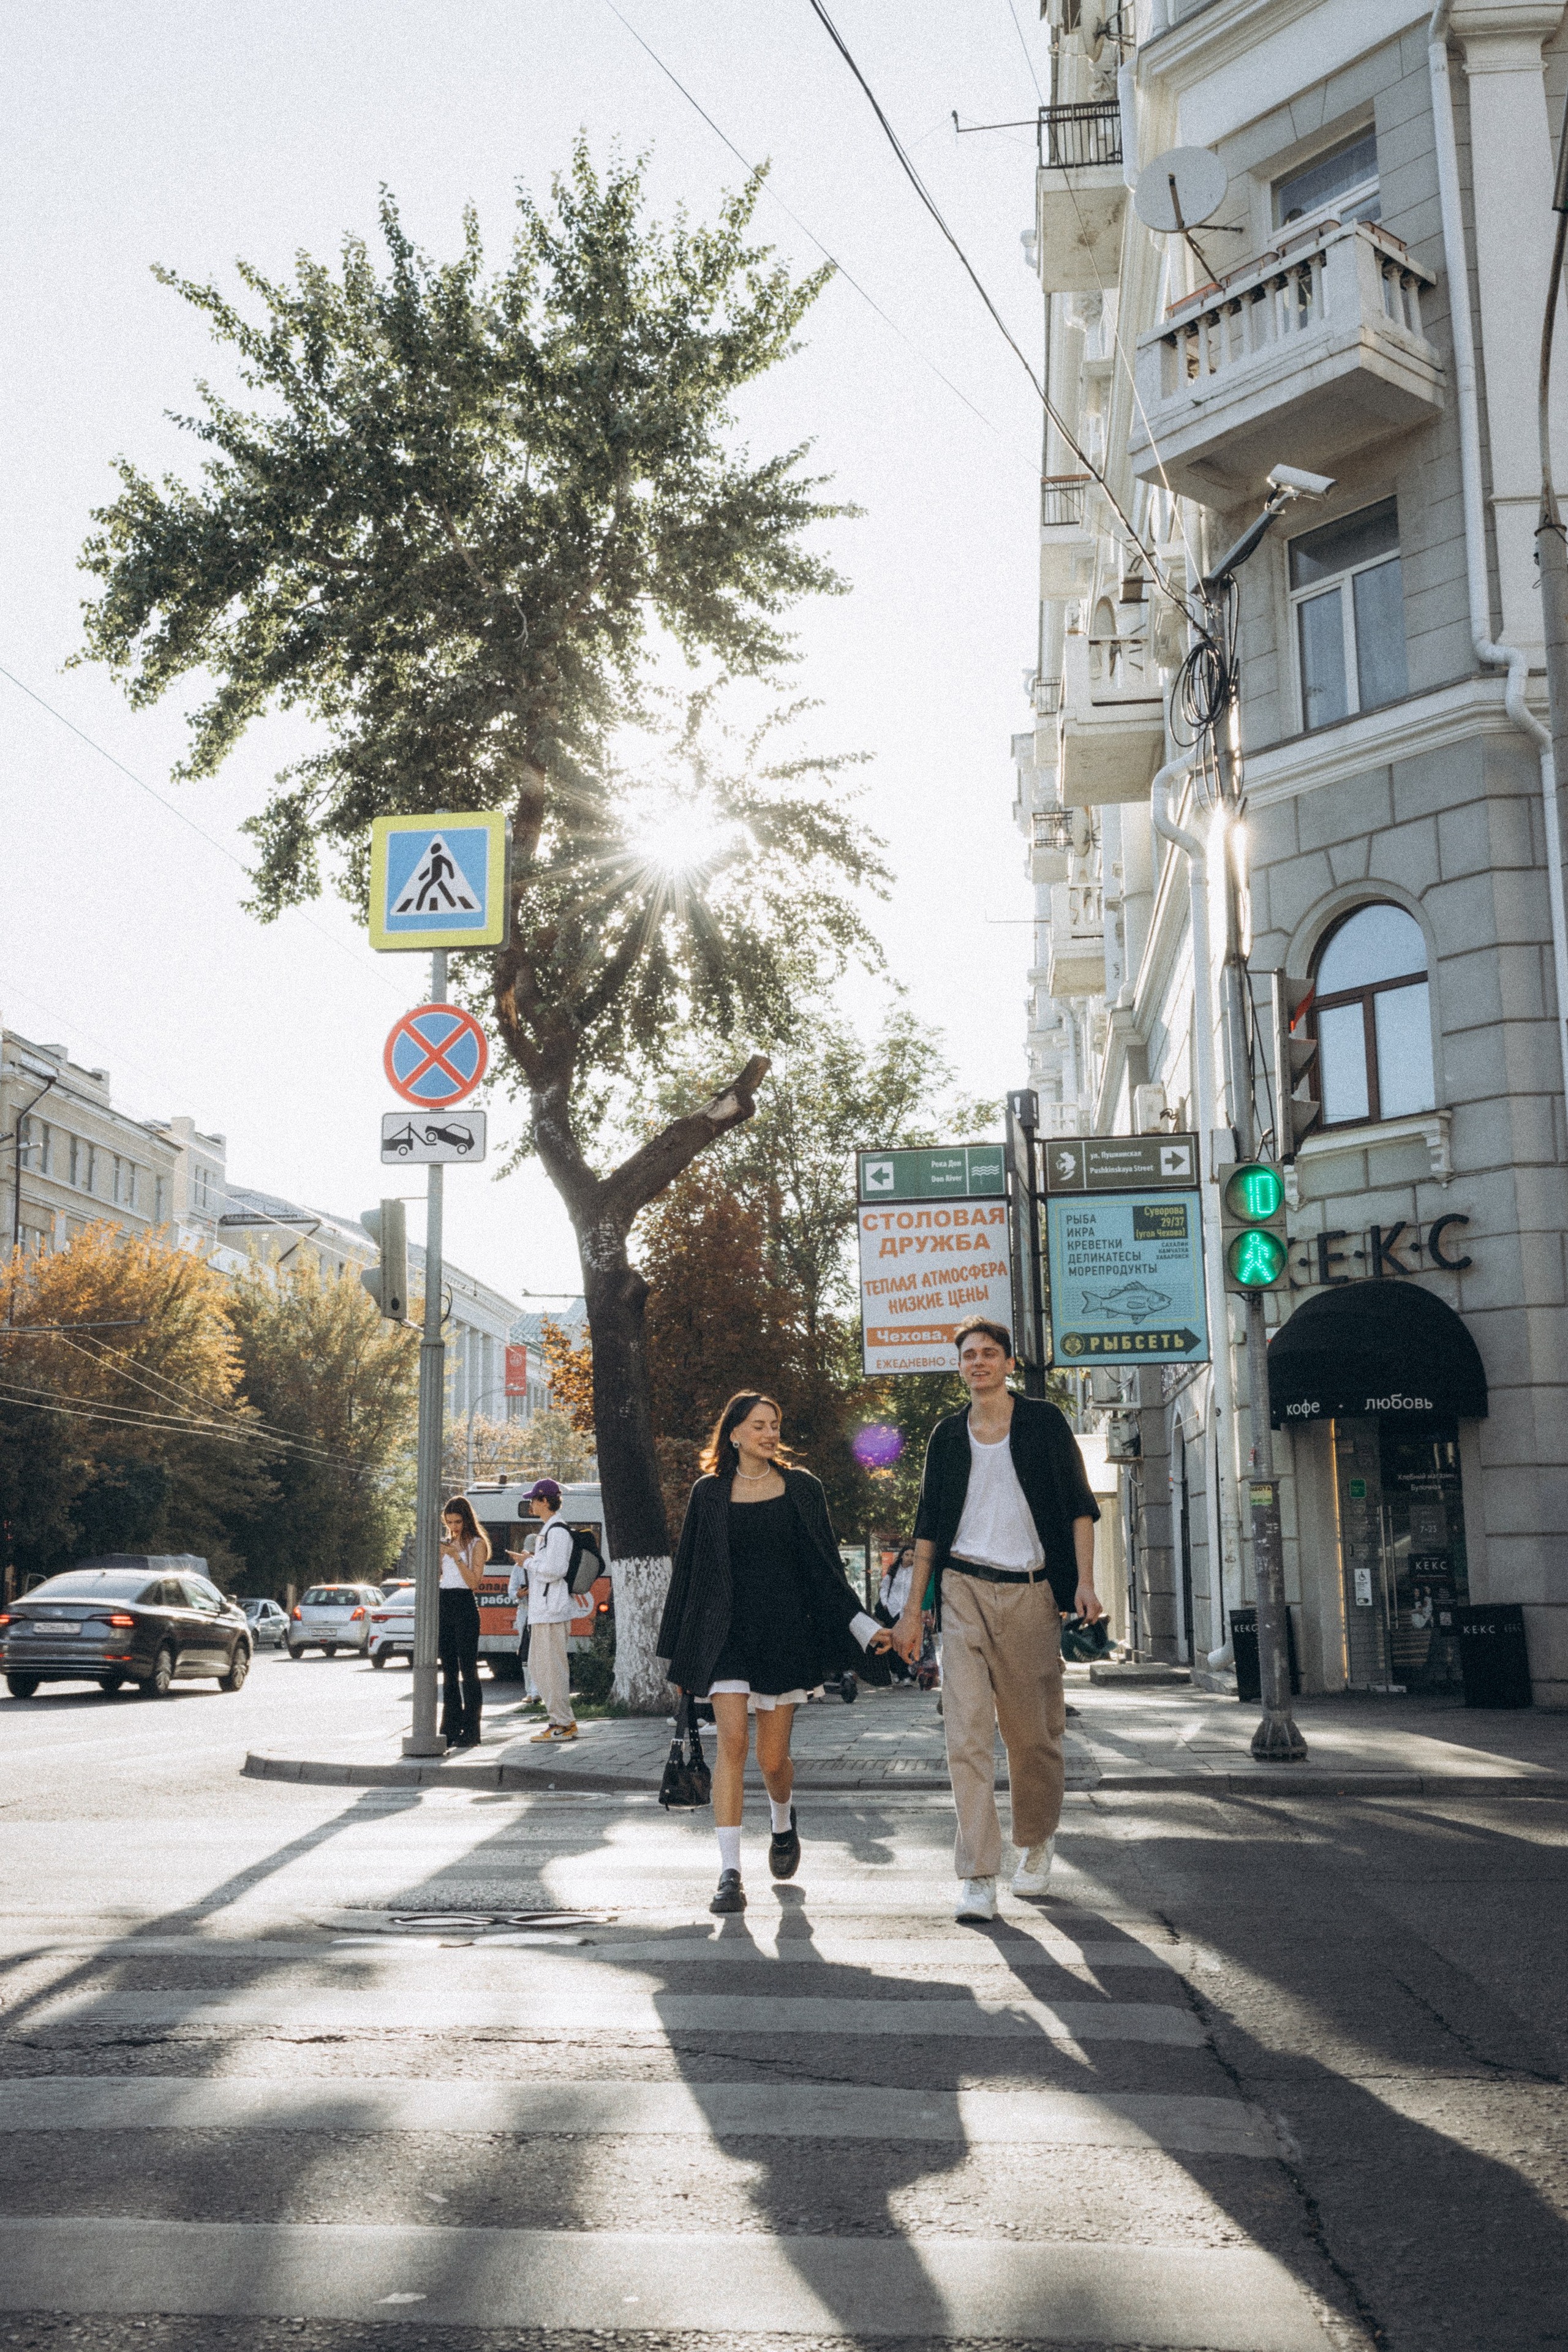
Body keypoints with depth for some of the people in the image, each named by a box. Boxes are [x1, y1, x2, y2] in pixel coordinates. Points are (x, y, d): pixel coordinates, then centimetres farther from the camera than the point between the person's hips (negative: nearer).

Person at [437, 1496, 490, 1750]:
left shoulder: (477, 1544, -3)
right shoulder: (448, 1543, 16)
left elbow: (474, 1581, -11)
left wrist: (457, 1557, -18)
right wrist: (439, 1555, -2)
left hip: (464, 1605, -7)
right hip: (443, 1604, 7)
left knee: (467, 1669, -6)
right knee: (448, 1669, 9)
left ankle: (470, 1732, -5)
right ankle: (451, 1729, 15)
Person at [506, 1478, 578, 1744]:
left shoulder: (558, 1531, -14)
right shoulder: (548, 1530, 19)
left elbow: (554, 1570, -22)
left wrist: (528, 1562, -10)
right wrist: (528, 1560, 12)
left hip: (552, 1609, -11)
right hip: (542, 1609, 11)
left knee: (552, 1667, -7)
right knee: (537, 1667, 14)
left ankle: (562, 1725, -2)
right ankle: (561, 1719, 20)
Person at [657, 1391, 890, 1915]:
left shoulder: (801, 1489, 6)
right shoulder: (710, 1493, 5)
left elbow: (826, 1567, 9)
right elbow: (688, 1572, 8)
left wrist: (864, 1627, 3)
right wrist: (678, 1652, 9)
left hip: (785, 1631, 0)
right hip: (727, 1631, 0)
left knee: (772, 1757, 2)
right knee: (732, 1740, -14)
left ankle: (784, 1821, 36)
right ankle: (729, 1872, -10)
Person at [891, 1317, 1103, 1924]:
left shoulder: (1044, 1423, 6)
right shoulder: (948, 1436, 11)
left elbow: (1078, 1505, 5)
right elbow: (929, 1526, 14)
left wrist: (1085, 1581, -7)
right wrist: (913, 1608, 11)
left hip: (1031, 1592, -1)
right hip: (964, 1590, 1)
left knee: (1033, 1731, 6)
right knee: (967, 1732, -10)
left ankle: (1037, 1841, 31)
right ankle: (977, 1878, -10)